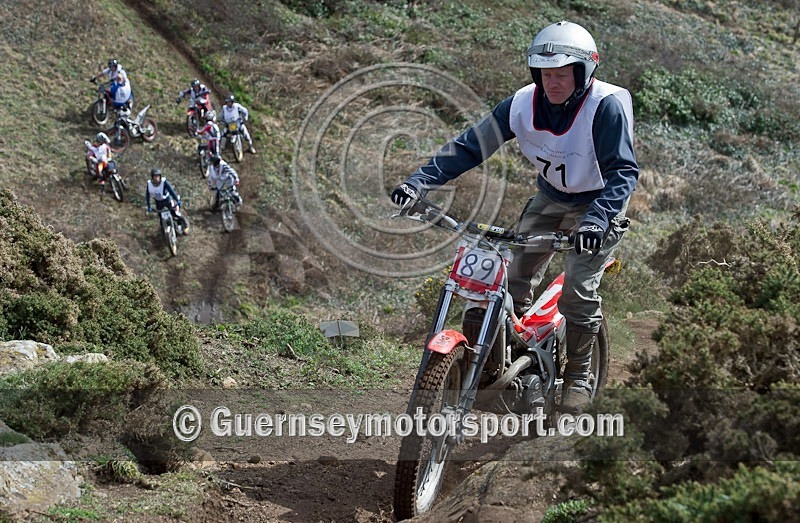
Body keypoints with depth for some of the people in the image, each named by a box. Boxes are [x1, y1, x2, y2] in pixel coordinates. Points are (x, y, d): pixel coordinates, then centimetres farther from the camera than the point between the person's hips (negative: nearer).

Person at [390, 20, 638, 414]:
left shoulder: (606, 105, -28)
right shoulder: (523, 104, -15)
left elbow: (623, 170, -31)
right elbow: (470, 145, -15)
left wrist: (597, 219, -48)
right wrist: (419, 182, -26)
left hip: (600, 204, -5)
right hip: (549, 199, 5)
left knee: (579, 291, -15)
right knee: (513, 279, -5)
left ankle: (578, 378, 4)